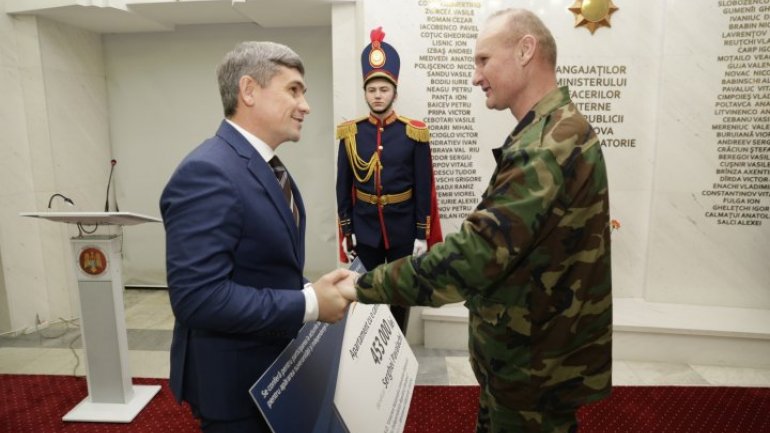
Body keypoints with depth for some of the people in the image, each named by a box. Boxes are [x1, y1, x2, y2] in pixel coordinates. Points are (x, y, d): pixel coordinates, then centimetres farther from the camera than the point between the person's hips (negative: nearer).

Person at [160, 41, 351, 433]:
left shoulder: (266, 166, 6)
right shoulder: (207, 173, -25)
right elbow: (198, 296, -30)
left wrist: (312, 290, -3)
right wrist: (310, 304, -26)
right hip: (235, 379, -9)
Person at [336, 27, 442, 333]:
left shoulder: (414, 133, -5)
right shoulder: (350, 134, -1)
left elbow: (424, 188, -4)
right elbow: (343, 186, 3)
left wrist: (422, 234, -6)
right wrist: (346, 231, 2)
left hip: (403, 229, -1)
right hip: (364, 229, 1)